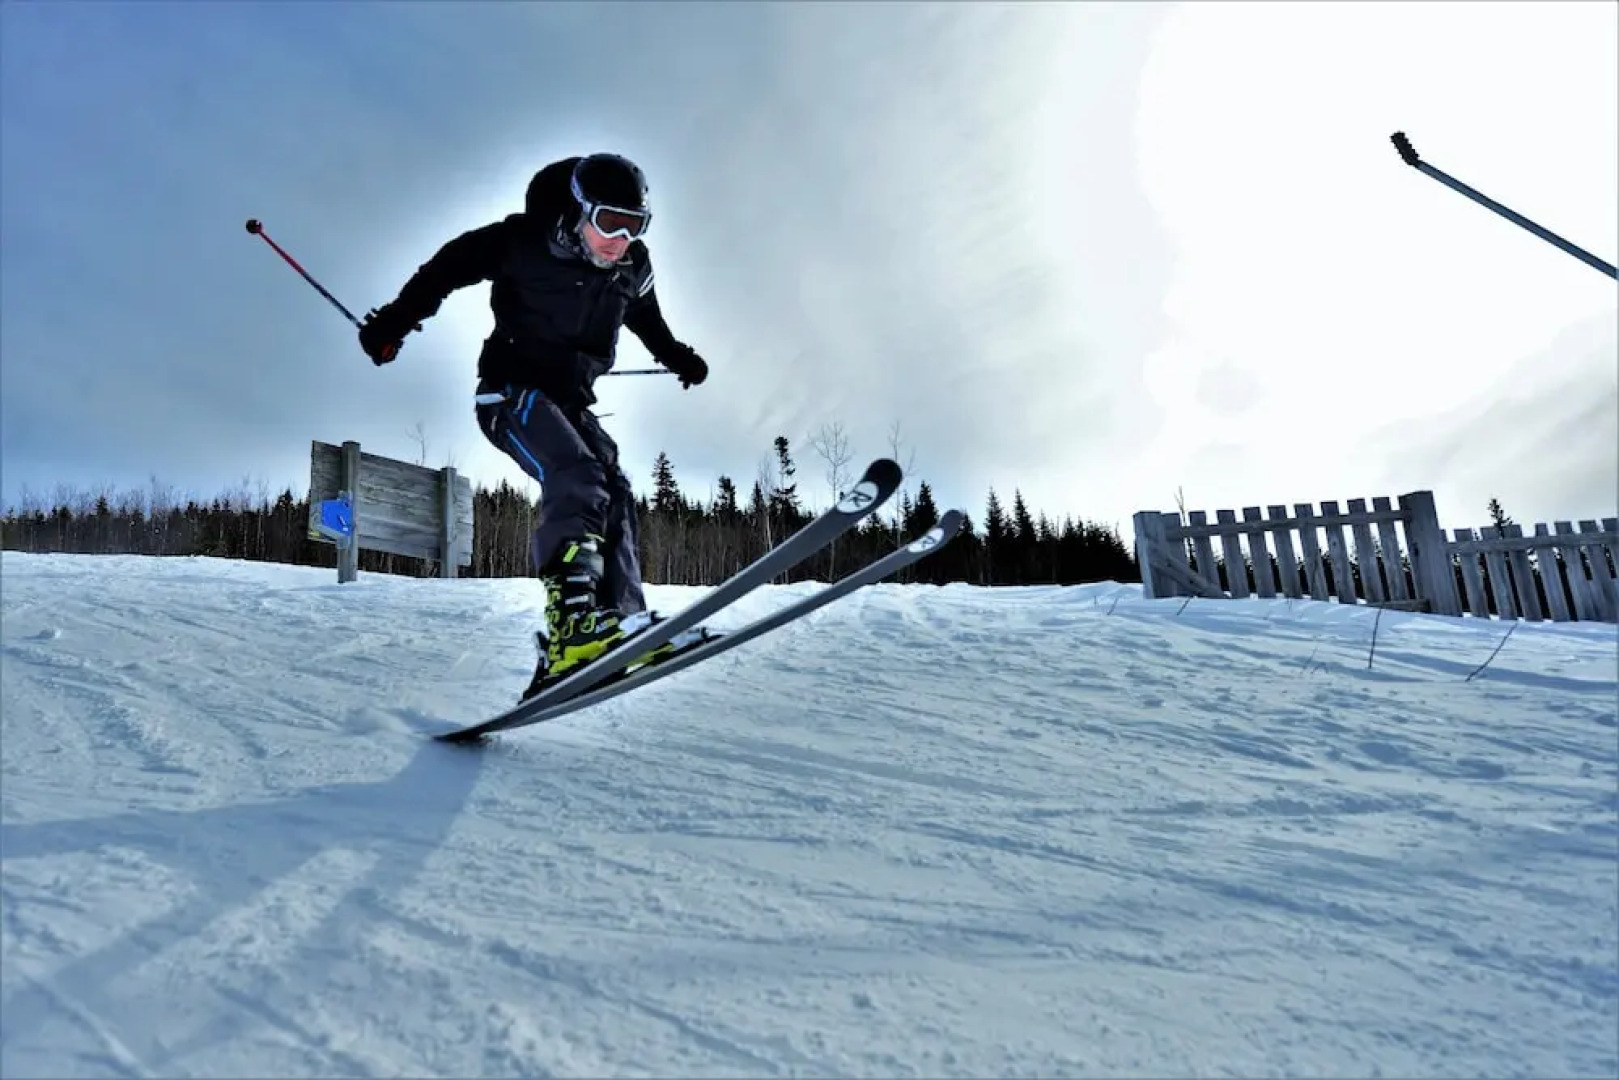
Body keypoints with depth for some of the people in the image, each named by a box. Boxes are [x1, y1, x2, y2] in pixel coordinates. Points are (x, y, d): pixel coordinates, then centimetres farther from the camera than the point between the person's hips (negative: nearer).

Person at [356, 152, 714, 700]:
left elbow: (645, 317, 26)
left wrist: (676, 356, 29)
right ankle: (571, 627, -40)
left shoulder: (632, 270, 3)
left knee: (615, 494, -9)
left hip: (570, 400, 7)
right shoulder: (524, 242, -14)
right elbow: (450, 265, -4)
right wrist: (395, 320, -6)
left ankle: (625, 625, -11)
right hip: (512, 390, -7)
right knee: (577, 479, -29)